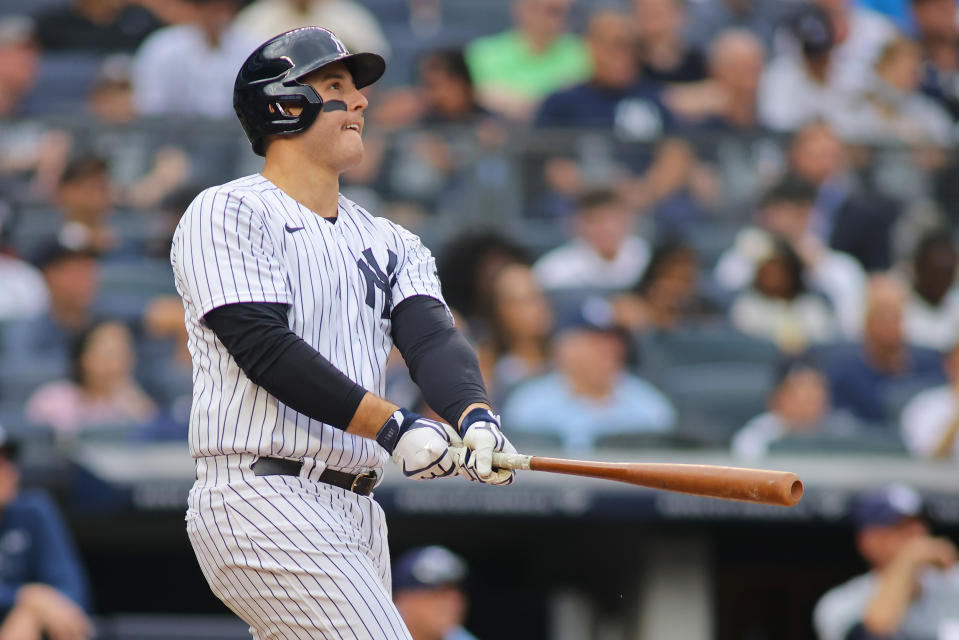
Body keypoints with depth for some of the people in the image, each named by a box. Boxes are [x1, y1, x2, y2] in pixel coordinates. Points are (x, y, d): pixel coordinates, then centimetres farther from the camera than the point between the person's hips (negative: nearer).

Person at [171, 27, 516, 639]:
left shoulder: (391, 243, 20)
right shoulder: (228, 214, -2)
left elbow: (432, 338, 3)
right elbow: (262, 347, -14)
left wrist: (475, 416, -20)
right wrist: (391, 425, -22)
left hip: (358, 518, 8)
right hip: (261, 497, -8)